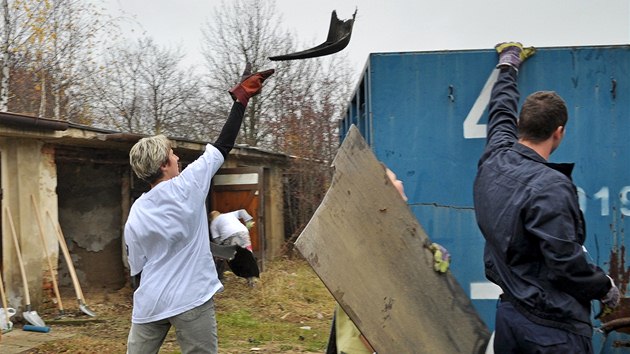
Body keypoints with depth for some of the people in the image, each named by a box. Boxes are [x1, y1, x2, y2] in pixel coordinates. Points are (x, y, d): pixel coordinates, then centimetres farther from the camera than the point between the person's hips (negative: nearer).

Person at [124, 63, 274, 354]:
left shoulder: (135, 214, 3)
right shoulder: (188, 185, -7)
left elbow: (137, 269, 8)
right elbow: (223, 146, -1)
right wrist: (241, 98, 6)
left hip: (150, 304, 4)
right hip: (191, 299, -4)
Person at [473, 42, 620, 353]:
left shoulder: (494, 160, -3)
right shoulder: (550, 187, -25)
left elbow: (501, 110, 17)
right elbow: (567, 264, -22)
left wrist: (508, 65, 34)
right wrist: (606, 288, -3)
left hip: (507, 313, 8)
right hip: (551, 327, -7)